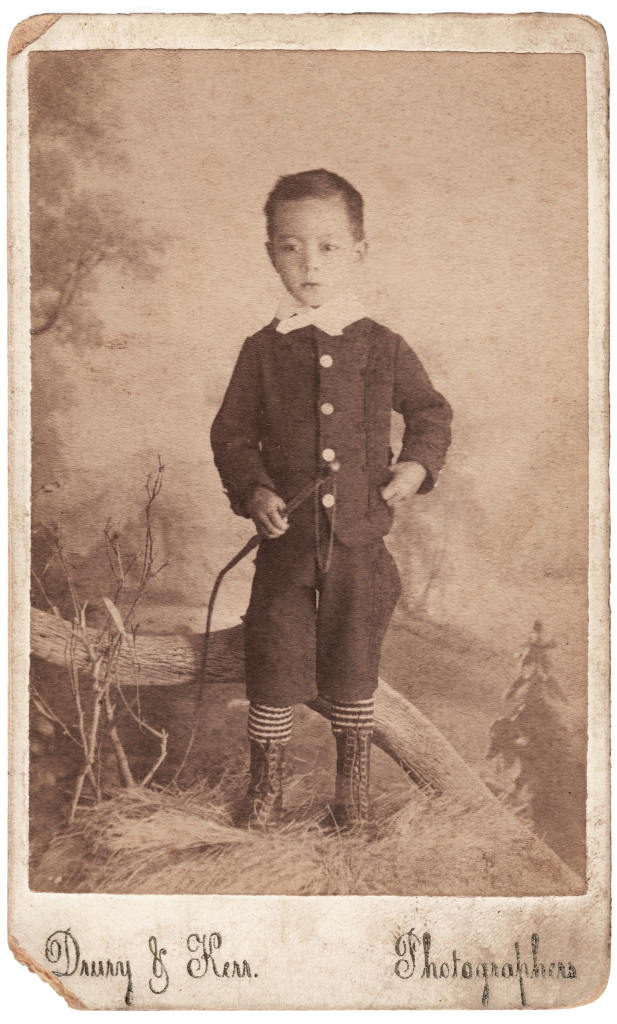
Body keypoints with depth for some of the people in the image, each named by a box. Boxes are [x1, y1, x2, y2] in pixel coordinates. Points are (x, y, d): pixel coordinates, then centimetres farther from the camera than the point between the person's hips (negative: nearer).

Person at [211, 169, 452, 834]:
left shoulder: (384, 348, 0)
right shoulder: (263, 351, -2)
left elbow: (431, 410, 14)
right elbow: (231, 432, 4)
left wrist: (419, 464, -3)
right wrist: (253, 490, -12)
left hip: (360, 543, 1)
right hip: (286, 541, 0)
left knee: (353, 667, 12)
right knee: (273, 663, 5)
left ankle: (352, 785, 30)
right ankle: (266, 781, 25)